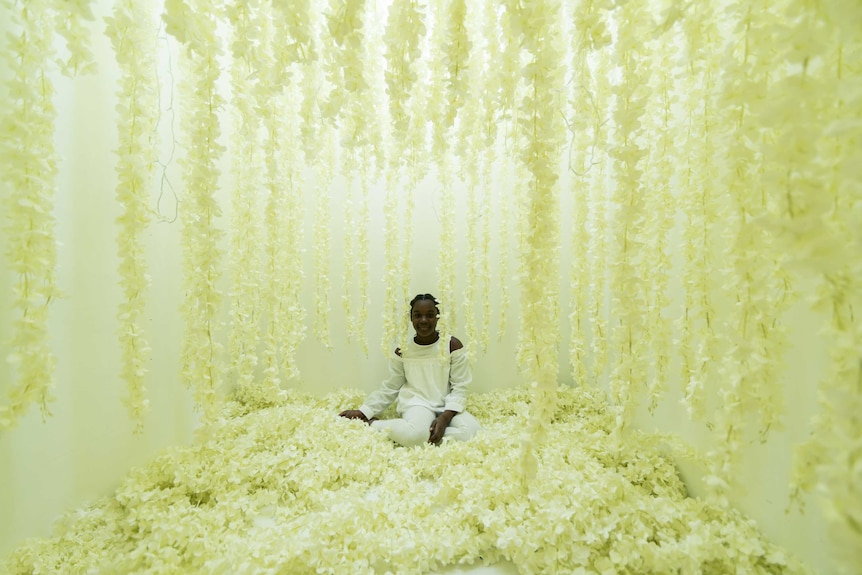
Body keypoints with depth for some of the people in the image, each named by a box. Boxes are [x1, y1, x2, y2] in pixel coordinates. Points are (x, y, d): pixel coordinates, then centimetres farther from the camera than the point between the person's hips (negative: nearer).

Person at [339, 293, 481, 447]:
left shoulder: (453, 345, -5)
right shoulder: (402, 350, 0)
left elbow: (460, 387, -5)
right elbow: (390, 388, 8)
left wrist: (445, 417, -19)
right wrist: (363, 412, 1)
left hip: (447, 406, 3)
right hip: (416, 403, -2)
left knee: (472, 431, -29)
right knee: (414, 435, -37)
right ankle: (371, 423, -9)